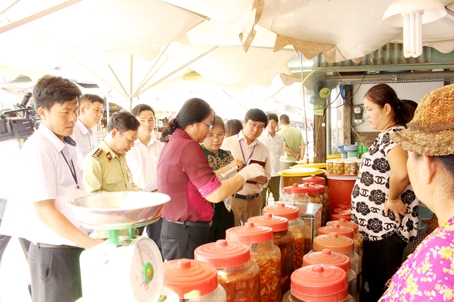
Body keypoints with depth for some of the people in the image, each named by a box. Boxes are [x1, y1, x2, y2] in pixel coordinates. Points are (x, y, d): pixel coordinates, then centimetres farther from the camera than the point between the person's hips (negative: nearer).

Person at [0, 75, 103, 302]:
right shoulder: (39, 150, -18)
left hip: (72, 247, 8)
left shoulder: (66, 147, 7)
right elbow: (45, 211, -20)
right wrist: (89, 243, -22)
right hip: (53, 252, -8)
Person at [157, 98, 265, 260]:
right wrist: (245, 173, -7)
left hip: (172, 228, 10)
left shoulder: (172, 144, 11)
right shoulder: (188, 147, -18)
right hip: (186, 233, -9)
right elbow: (215, 194, -19)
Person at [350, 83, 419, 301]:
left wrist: (393, 198, -23)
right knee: (376, 281, 20)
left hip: (384, 226, -10)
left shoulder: (394, 135, -20)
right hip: (379, 225, 10)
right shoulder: (388, 135, 11)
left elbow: (402, 173, -39)